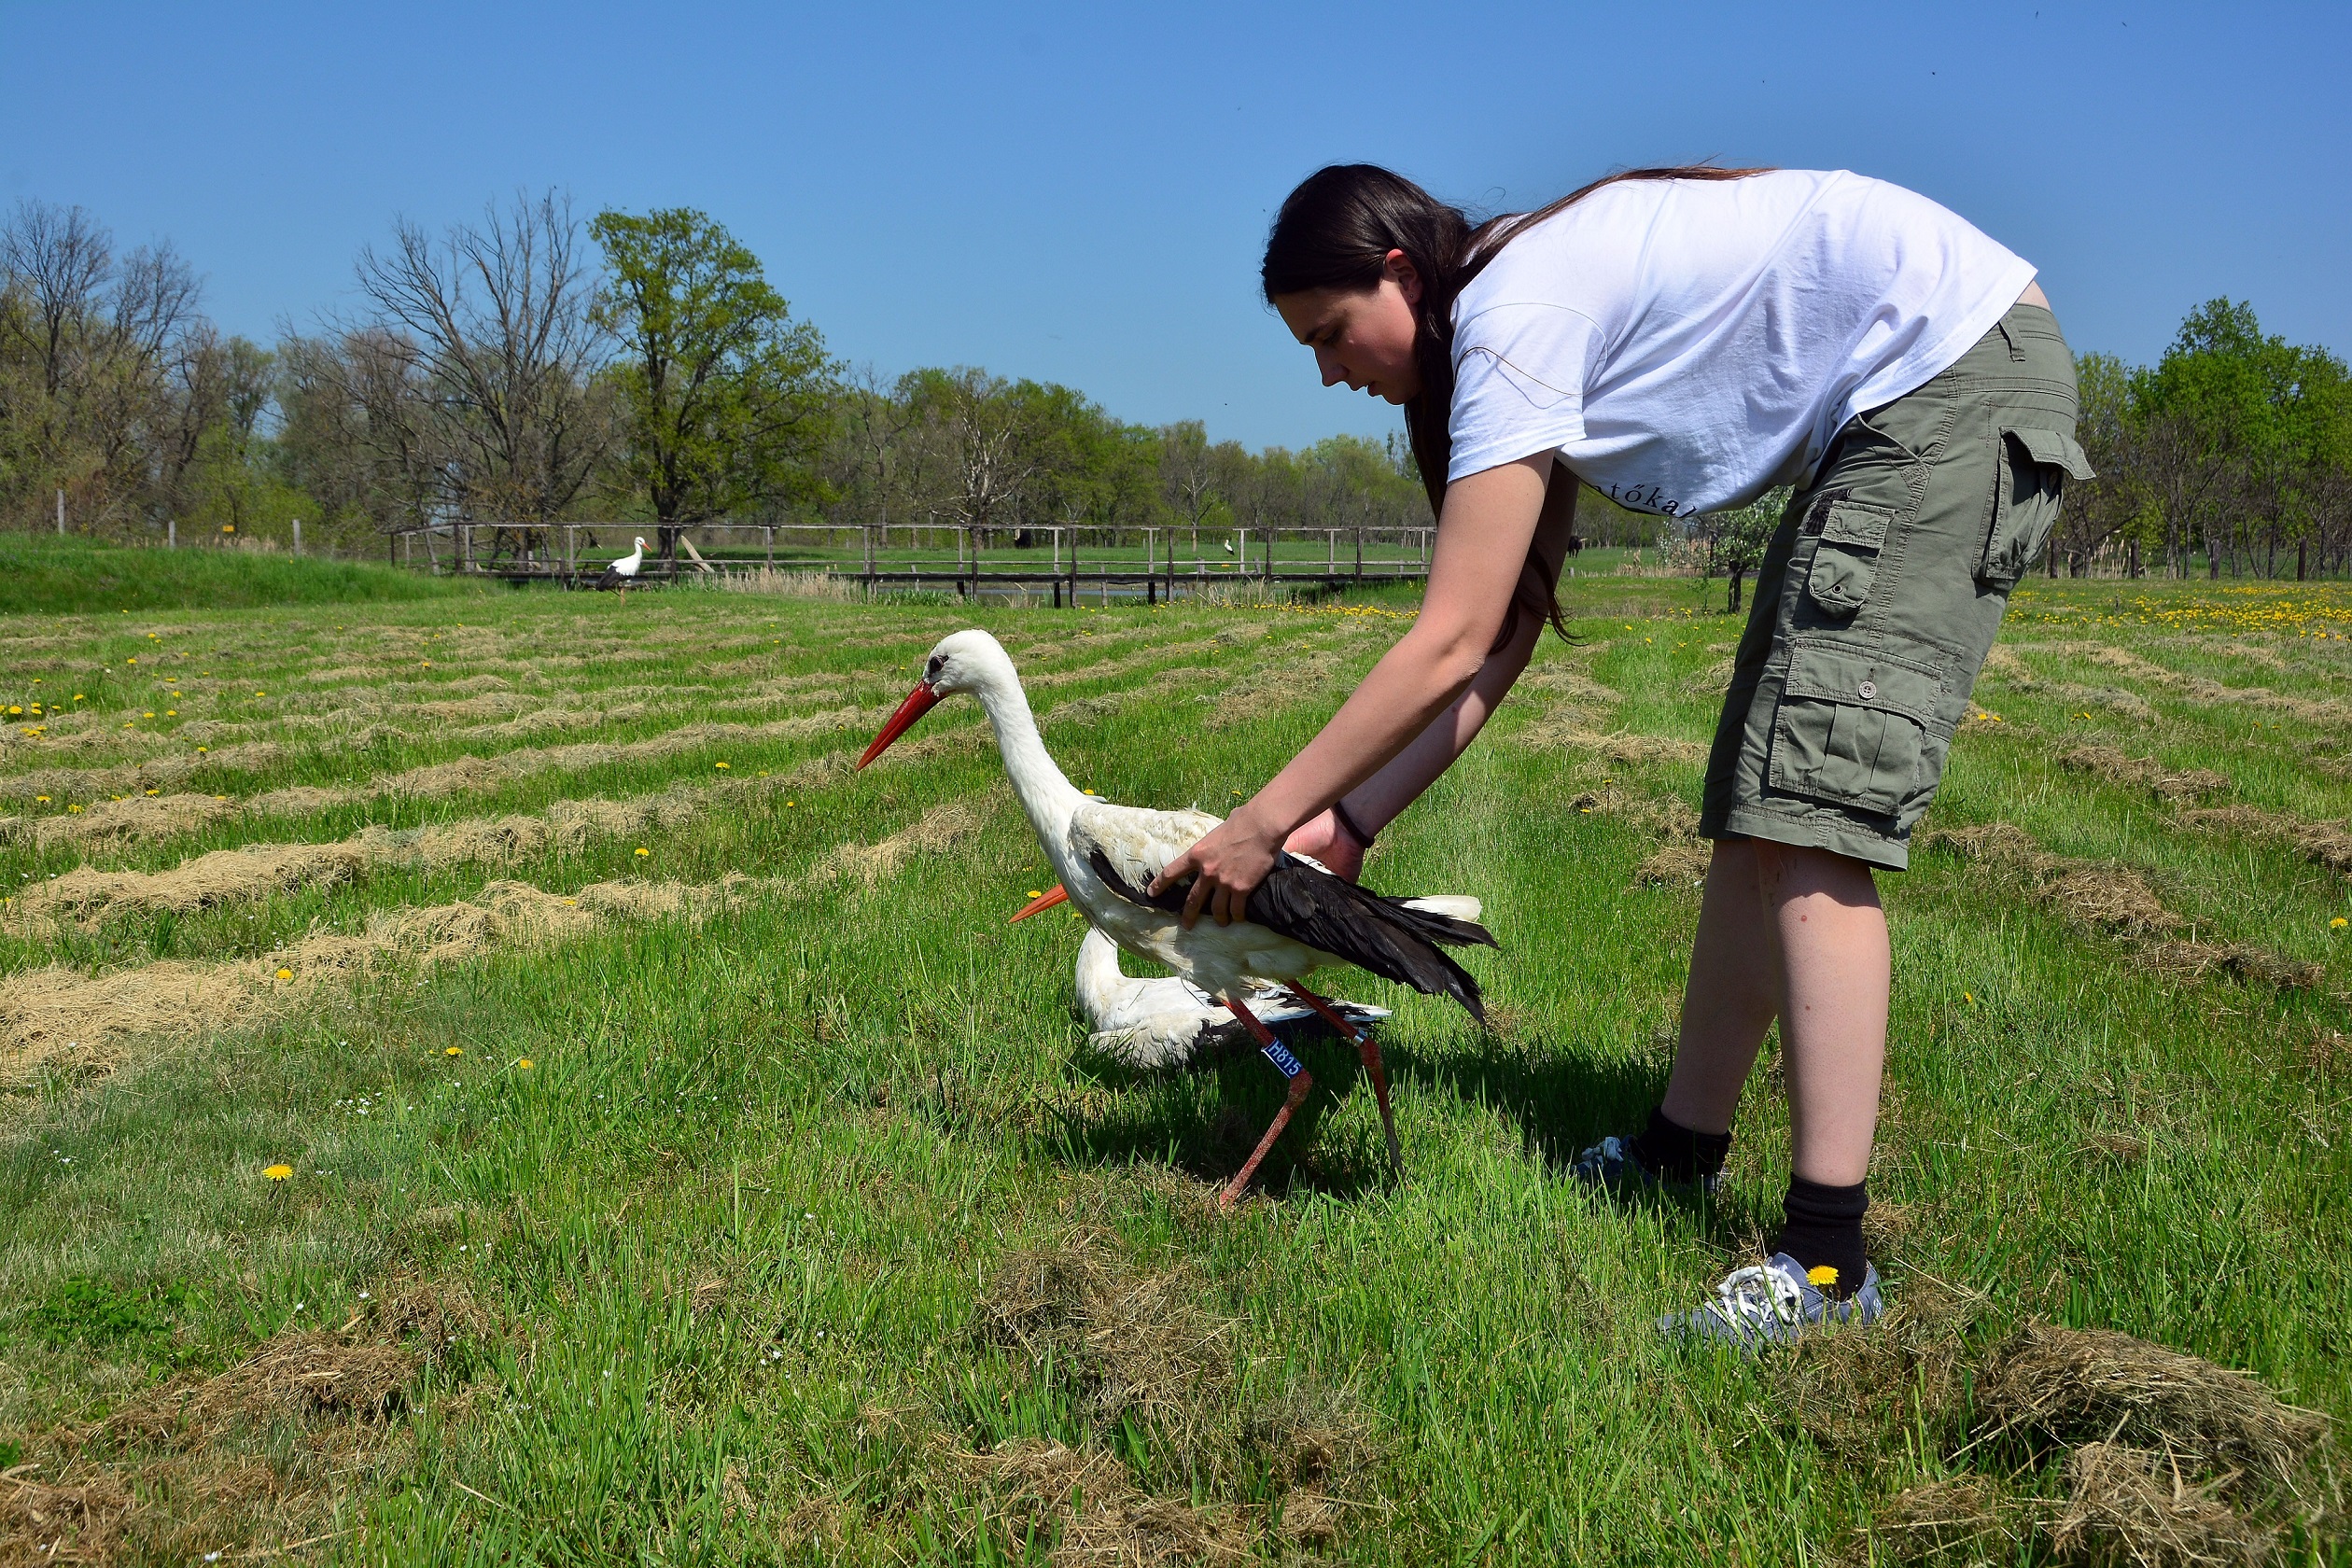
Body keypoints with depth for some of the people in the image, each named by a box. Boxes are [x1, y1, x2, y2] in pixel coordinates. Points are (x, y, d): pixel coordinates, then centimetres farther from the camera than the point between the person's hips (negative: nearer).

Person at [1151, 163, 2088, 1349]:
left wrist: (1263, 822, -17)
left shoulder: (1515, 316, -19)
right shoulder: (1524, 316, 11)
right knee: (1756, 801, 9)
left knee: (1812, 808, -16)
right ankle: (1681, 1151, 18)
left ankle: (1825, 1261, -17)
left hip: (1964, 372, -10)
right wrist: (1351, 820, 0)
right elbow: (1502, 642, 7)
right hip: (1879, 422, 10)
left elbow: (1450, 643, -23)